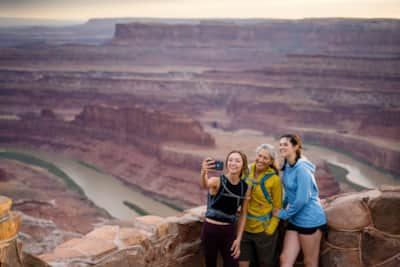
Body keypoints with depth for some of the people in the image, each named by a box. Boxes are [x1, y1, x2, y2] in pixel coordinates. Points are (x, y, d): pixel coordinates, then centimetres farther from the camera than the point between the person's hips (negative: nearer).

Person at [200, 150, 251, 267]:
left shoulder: (245, 187, -2)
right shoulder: (217, 181, -13)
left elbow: (243, 214, 7)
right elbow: (205, 184, -38)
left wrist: (238, 238, 3)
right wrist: (203, 173, -61)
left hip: (229, 231, 3)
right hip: (211, 230, -3)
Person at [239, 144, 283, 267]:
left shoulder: (274, 179, -13)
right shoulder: (247, 170, -2)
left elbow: (277, 208, -8)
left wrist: (270, 230, -12)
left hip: (264, 230, -3)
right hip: (246, 228, 4)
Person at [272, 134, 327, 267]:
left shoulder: (301, 168, -19)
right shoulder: (287, 167, 7)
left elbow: (302, 199, -22)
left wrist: (284, 213, -12)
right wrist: (281, 208, 11)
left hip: (310, 220, -8)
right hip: (295, 220, 8)